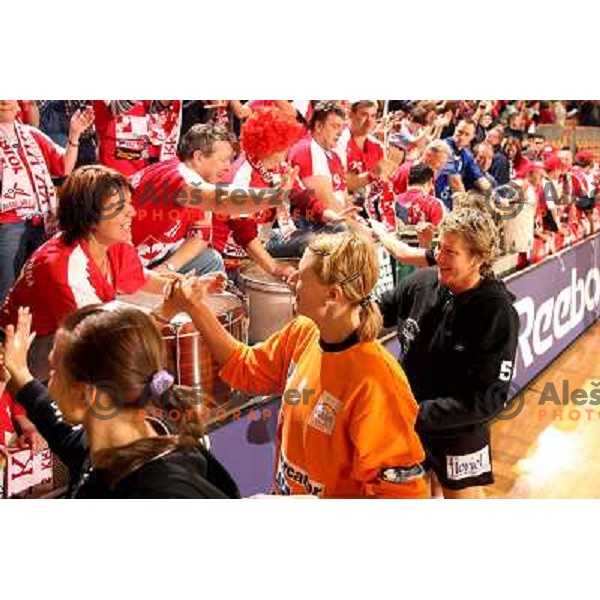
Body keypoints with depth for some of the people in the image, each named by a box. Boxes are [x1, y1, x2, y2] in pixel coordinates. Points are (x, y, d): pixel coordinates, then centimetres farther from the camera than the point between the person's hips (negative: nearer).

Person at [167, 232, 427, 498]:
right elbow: (245, 368, 8)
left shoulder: (374, 380, -31)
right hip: (284, 491, 7)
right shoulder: (301, 333, -8)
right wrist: (197, 309, -1)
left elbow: (402, 489, -27)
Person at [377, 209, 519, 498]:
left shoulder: (498, 312, -24)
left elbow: (491, 398, -24)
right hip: (408, 423, 4)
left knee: (463, 495, 19)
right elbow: (380, 311, 5)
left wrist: (420, 414, -28)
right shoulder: (423, 282, -13)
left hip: (459, 433, -3)